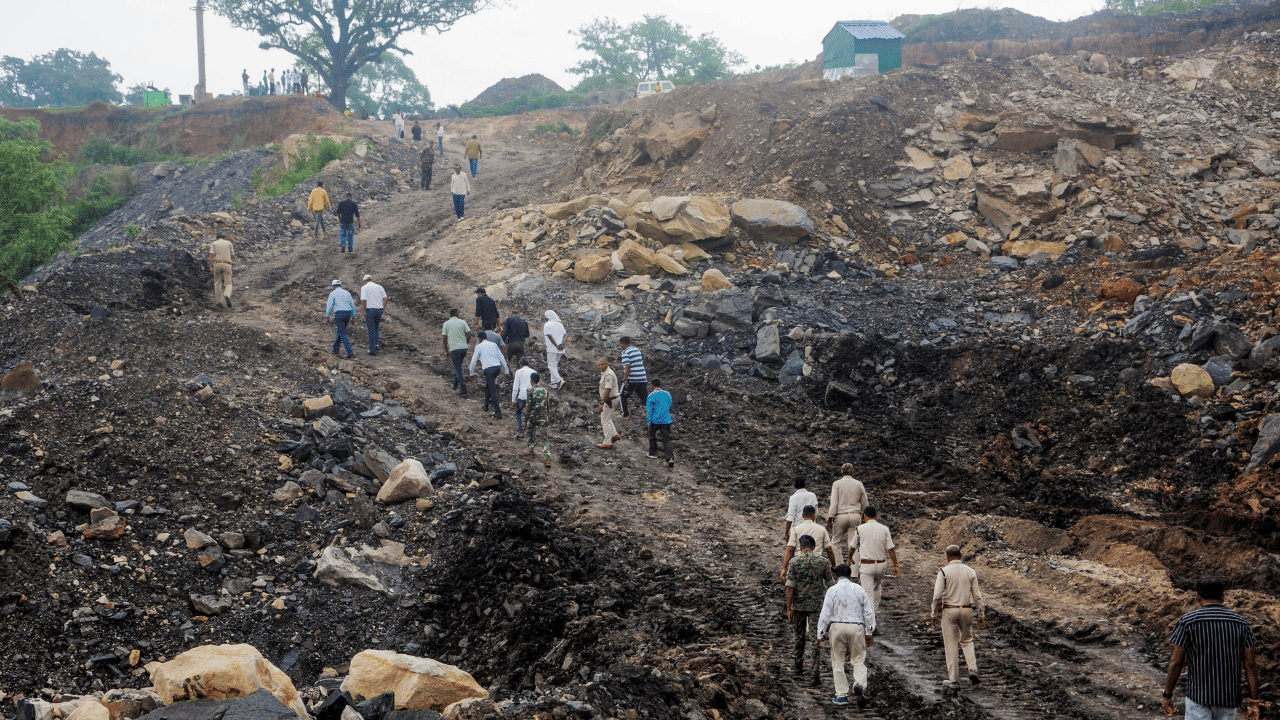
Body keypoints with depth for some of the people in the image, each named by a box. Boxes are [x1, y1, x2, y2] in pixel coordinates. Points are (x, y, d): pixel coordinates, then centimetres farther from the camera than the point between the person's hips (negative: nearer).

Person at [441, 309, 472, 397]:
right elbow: (469, 335, 1)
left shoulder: (446, 324, 0)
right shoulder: (462, 322, 4)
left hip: (454, 349, -3)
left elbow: (444, 338, -1)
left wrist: (446, 350, 8)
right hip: (463, 348, 3)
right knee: (457, 367, 23)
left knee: (458, 370, -2)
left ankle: (463, 391, -8)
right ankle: (455, 385, 32)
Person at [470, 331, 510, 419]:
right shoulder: (494, 345, 18)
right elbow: (502, 358, 18)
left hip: (489, 369, -6)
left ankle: (498, 412, -11)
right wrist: (506, 370, 23)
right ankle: (486, 406, 37)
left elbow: (474, 361, 9)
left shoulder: (479, 347, 5)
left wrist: (472, 373, 22)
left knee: (492, 390, -6)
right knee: (488, 386, 26)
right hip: (497, 366, 6)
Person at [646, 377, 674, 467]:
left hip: (655, 420, -3)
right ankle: (670, 457, -15)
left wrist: (649, 422, -2)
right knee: (666, 440, -1)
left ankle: (653, 453, 33)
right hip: (666, 421, 3)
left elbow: (649, 410, -8)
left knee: (652, 437, 21)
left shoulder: (651, 396, -8)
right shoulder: (668, 394, 5)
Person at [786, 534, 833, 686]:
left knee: (799, 637, 18)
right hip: (817, 605, 0)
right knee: (815, 639, 1)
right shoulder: (823, 561, -4)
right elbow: (830, 584, 3)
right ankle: (815, 671, -9)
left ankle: (797, 668, 30)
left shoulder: (794, 562, -8)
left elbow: (790, 587, -11)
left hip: (798, 605, 0)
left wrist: (789, 610, -9)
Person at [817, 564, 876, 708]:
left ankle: (842, 695, 9)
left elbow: (825, 613, -4)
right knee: (859, 660, 8)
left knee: (838, 661, 8)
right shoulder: (859, 589, 7)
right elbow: (869, 612, 7)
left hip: (837, 627, -1)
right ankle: (859, 684, -19)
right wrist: (869, 633, 12)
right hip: (857, 627, 2)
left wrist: (821, 634, 2)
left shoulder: (832, 590, -1)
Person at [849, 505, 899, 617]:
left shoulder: (860, 529, -4)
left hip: (866, 565, -4)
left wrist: (850, 559, 28)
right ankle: (876, 610, 41)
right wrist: (896, 566, 3)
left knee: (868, 592, -5)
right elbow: (891, 549, -3)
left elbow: (853, 547, 9)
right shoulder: (884, 529, 0)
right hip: (881, 564, 4)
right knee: (877, 587, 27)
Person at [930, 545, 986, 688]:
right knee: (967, 641, 20)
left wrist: (934, 614, -3)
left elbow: (937, 595, -11)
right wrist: (981, 615, 8)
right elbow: (977, 595, 3)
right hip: (967, 610, 3)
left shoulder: (944, 571, -7)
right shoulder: (970, 571, 3)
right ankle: (973, 670, 1)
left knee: (951, 645, 4)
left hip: (949, 611, -3)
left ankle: (953, 679, 5)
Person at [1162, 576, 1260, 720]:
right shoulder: (1241, 623, 2)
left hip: (1199, 697, -3)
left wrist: (1167, 696, 2)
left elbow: (1176, 662, -8)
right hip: (1229, 698, 4)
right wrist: (1253, 702, 4)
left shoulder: (1187, 622, -6)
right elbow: (1250, 664, 0)